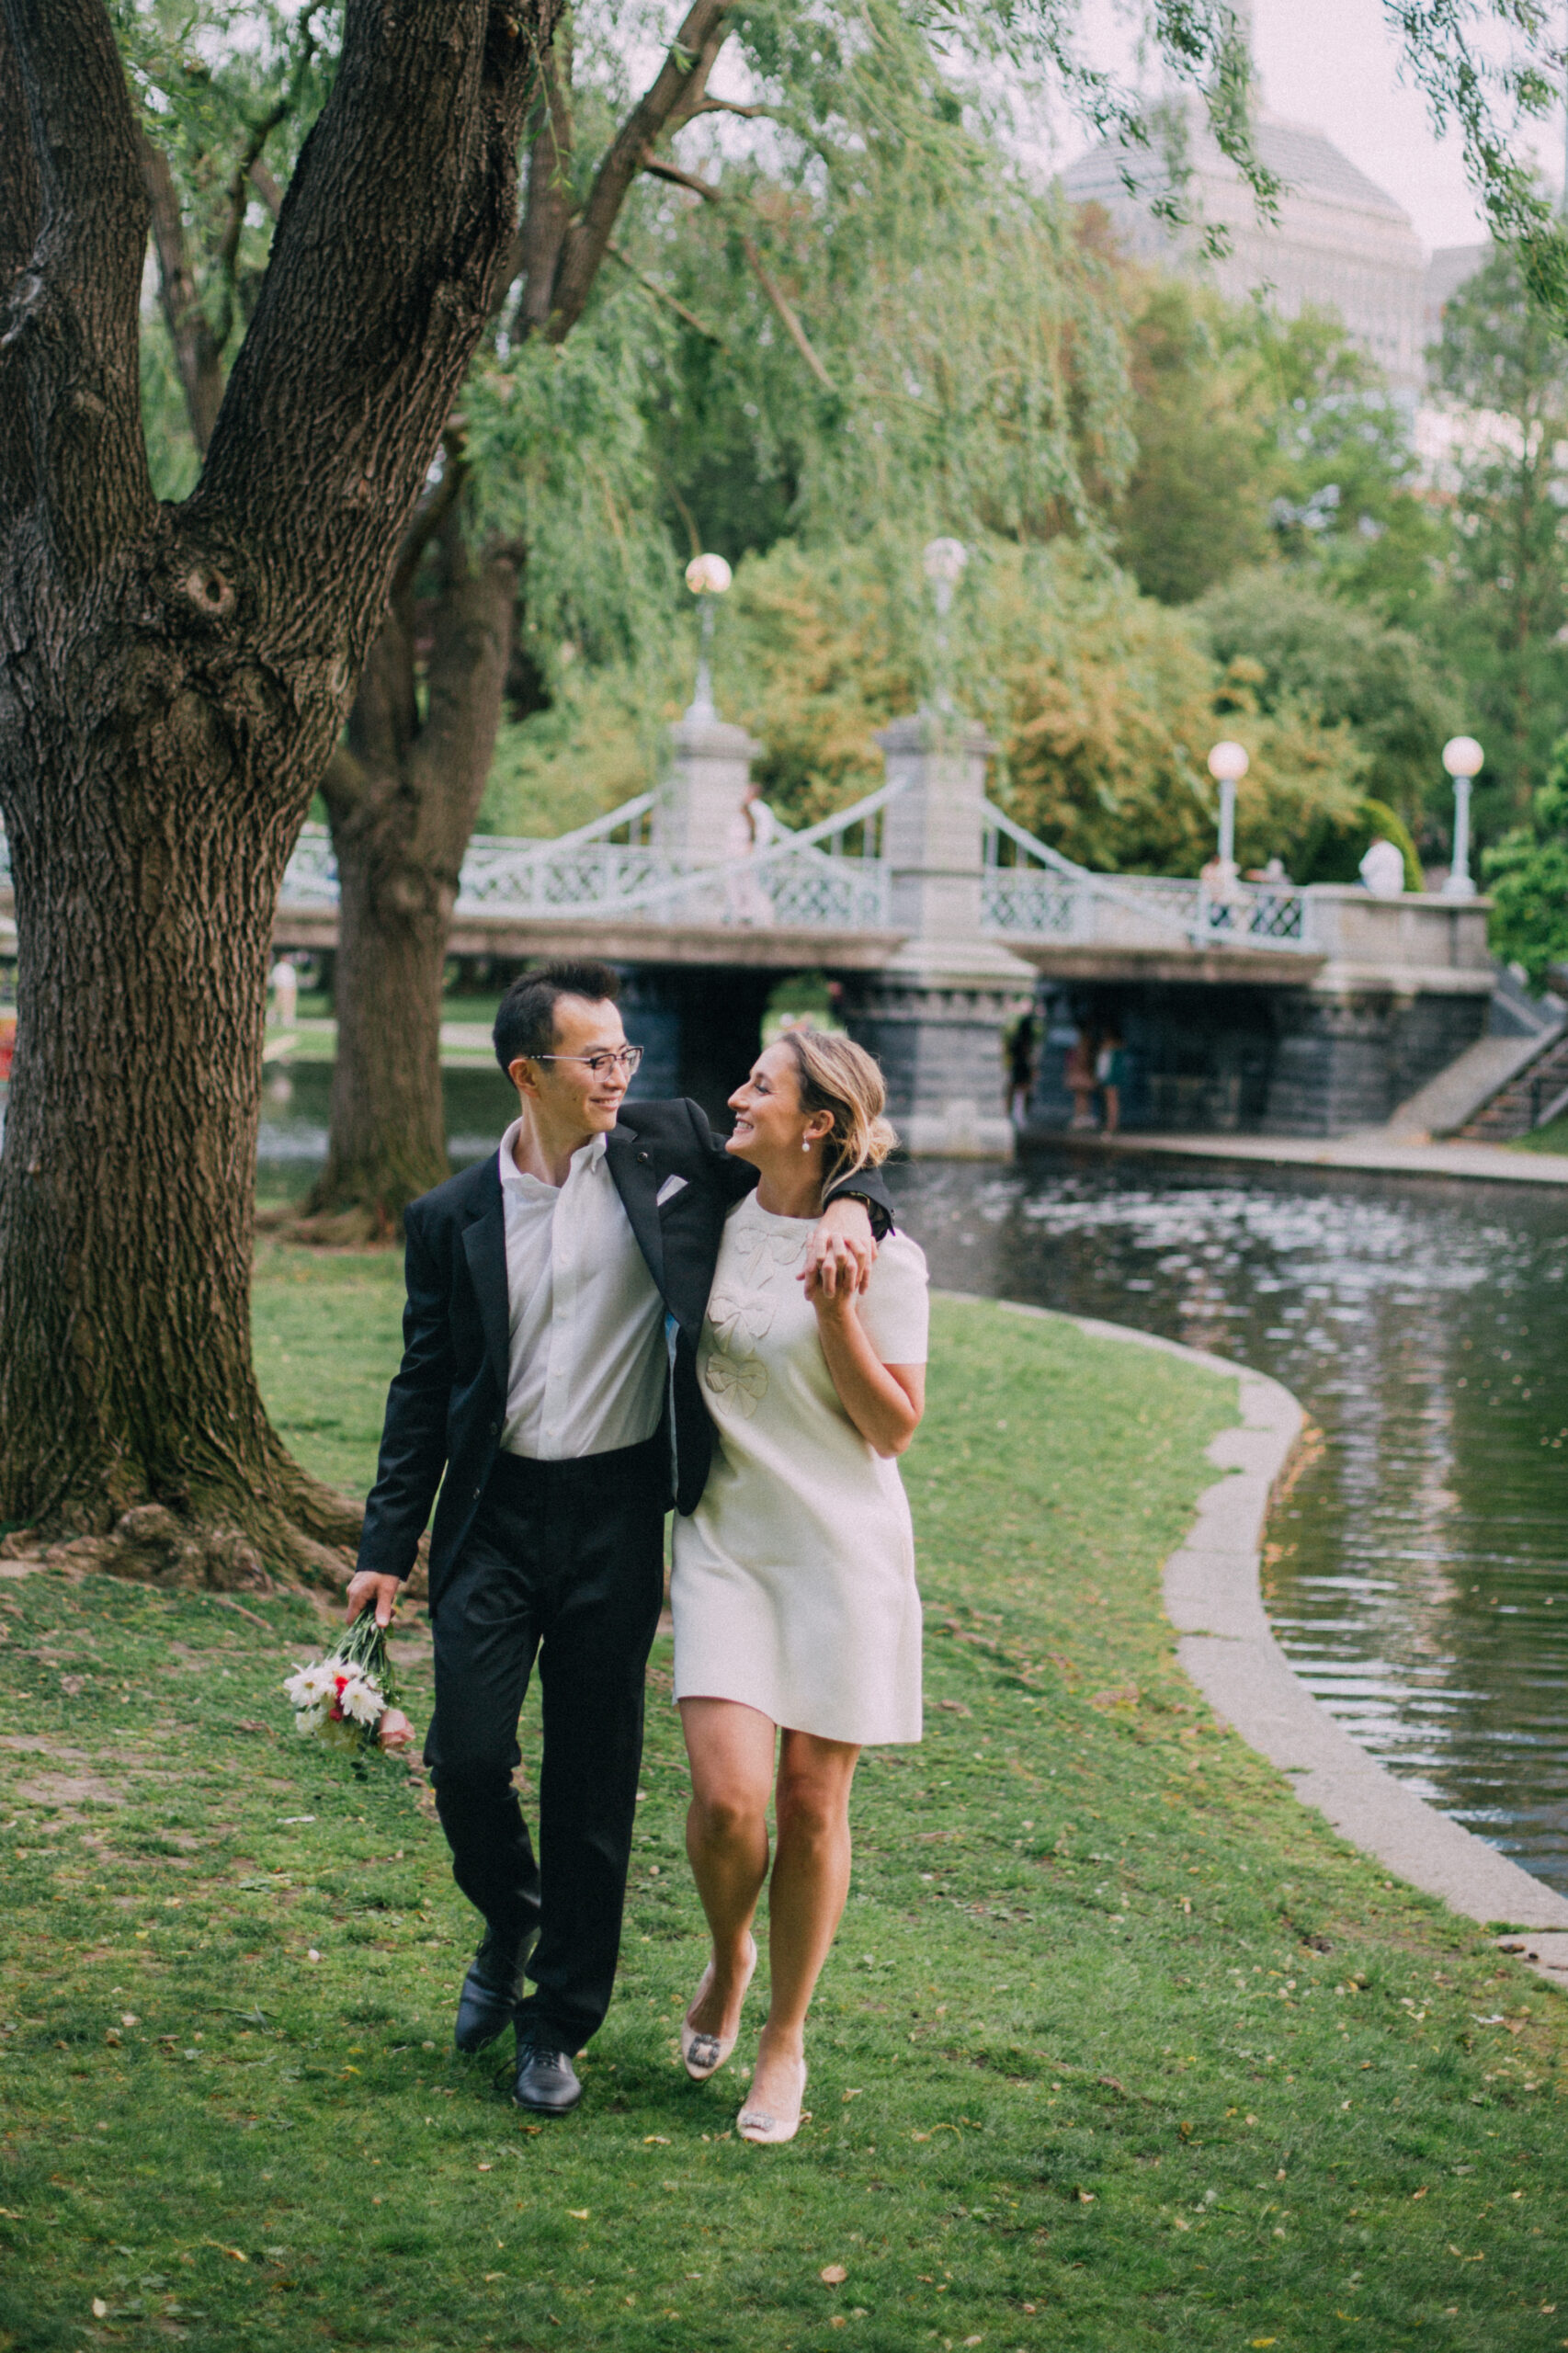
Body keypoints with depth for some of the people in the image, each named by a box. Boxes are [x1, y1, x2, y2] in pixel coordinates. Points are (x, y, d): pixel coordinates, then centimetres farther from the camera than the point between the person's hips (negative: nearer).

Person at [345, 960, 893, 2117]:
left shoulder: (671, 1146, 1)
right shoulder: (453, 1219, 3)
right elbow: (424, 1391, 8)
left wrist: (848, 1208, -14)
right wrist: (387, 1547, 5)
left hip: (618, 1514, 0)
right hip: (495, 1513, 0)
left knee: (593, 1779, 5)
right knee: (467, 1753, -6)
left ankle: (558, 2022, 19)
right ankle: (511, 1923, 27)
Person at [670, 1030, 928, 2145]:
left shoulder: (882, 1258, -7)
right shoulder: (709, 1223, 5)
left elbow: (895, 1428, -8)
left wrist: (837, 1315, -18)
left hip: (839, 1546, -2)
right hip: (726, 1538, 3)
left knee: (812, 1804, 4)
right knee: (726, 1798, -10)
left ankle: (785, 2038, 23)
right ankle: (728, 1956, 23)